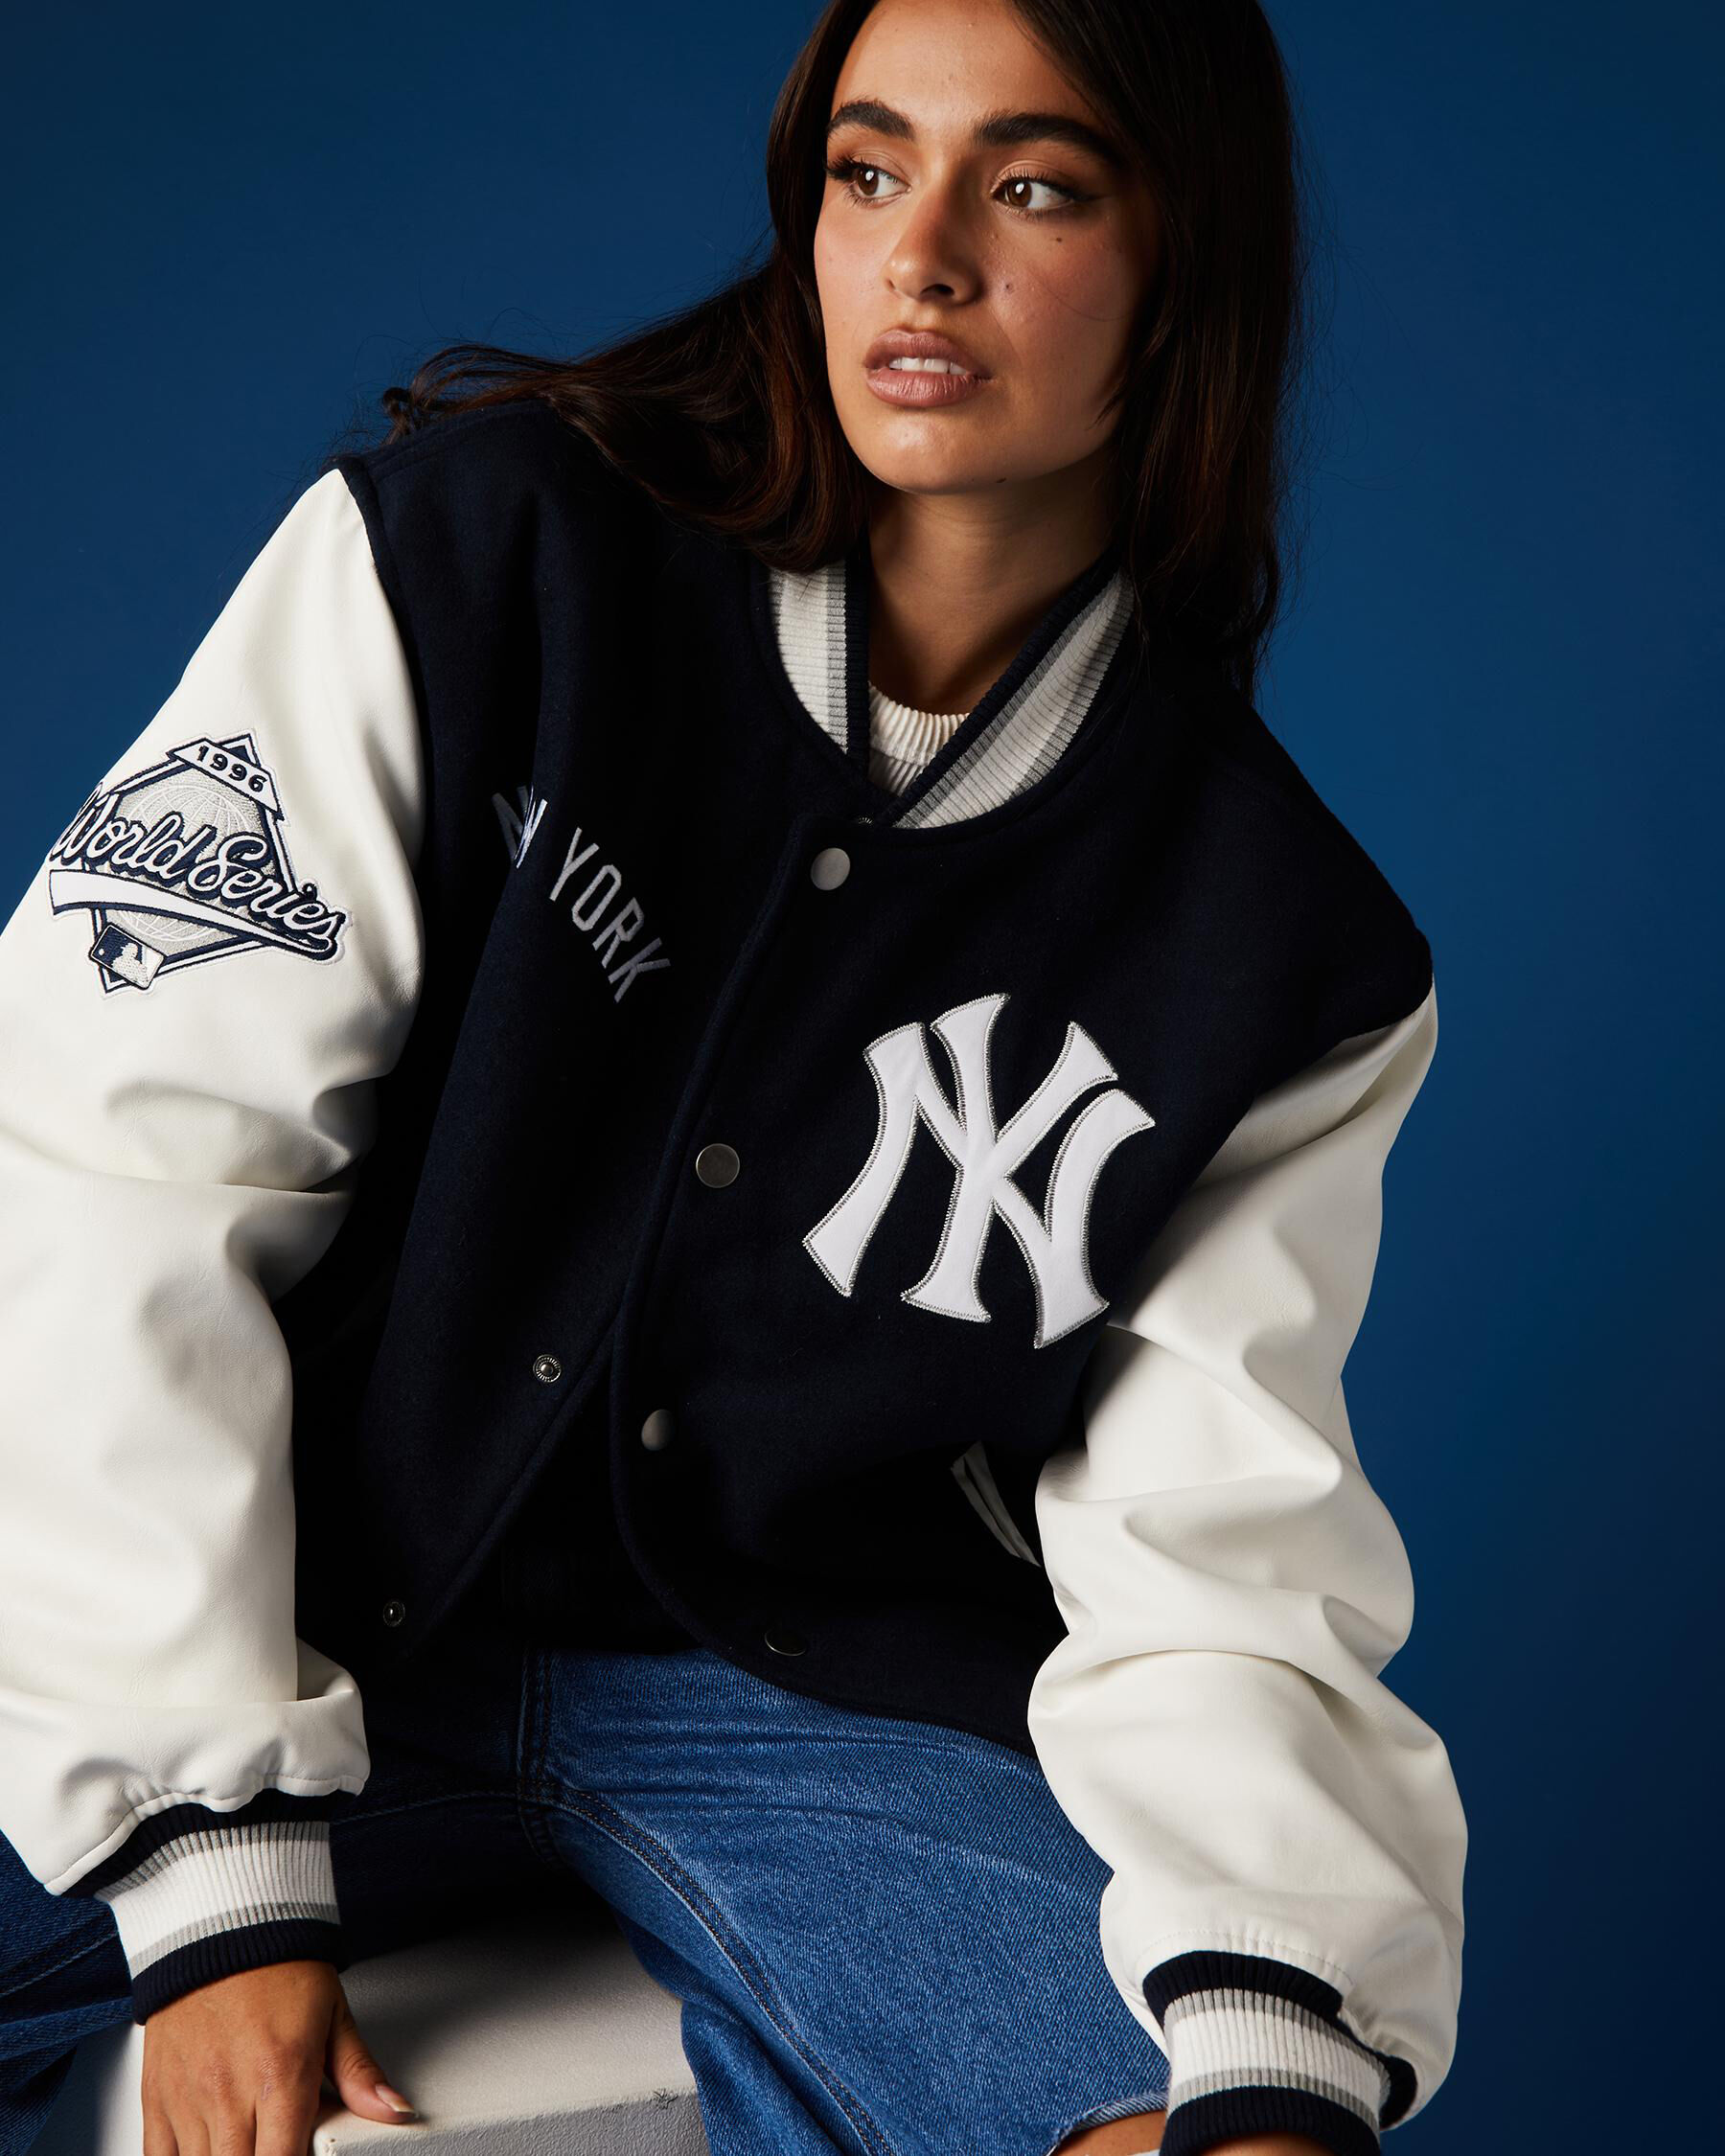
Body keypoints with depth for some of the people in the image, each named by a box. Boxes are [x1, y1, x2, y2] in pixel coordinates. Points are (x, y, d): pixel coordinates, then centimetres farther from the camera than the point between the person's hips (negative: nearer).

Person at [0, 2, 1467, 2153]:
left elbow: (1221, 1562, -2)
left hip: (822, 1693, 2)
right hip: (287, 1628, -1)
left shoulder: (1292, 965, 0)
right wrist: (218, 1863, -16)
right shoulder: (464, 557, -8)